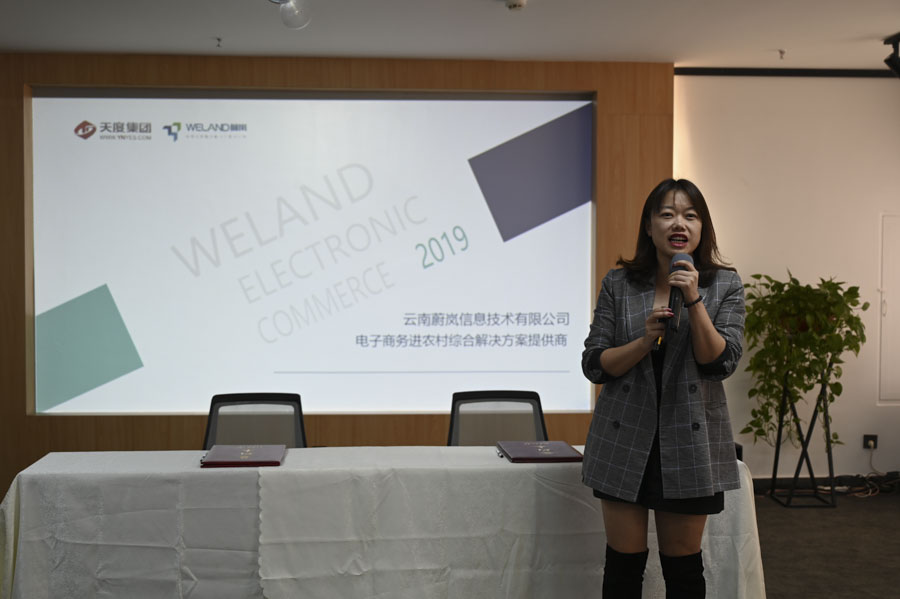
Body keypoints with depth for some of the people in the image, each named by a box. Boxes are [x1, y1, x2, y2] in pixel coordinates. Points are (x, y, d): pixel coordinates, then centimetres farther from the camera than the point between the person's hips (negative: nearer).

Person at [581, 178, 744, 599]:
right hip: (625, 441, 0)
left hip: (689, 442, 0)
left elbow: (721, 363, -10)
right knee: (624, 563, 6)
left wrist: (694, 300, -20)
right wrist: (646, 339, -17)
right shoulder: (619, 284, 2)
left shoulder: (725, 286, 1)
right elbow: (594, 365, -2)